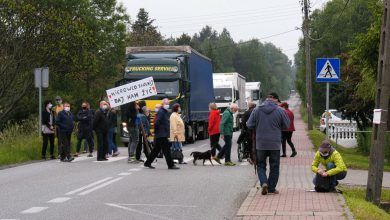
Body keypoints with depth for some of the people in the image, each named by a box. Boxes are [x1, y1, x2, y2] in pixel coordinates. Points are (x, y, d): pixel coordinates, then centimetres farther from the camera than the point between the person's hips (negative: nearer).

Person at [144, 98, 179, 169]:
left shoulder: (165, 112, 18)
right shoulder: (160, 112, -14)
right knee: (166, 149, -7)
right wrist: (156, 132, -14)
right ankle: (170, 165, -4)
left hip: (163, 135, 10)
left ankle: (147, 163, 21)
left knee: (156, 149, 14)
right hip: (161, 135, -10)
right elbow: (157, 123, -22)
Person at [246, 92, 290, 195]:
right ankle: (272, 188, 12)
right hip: (275, 144, 0)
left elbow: (249, 125, -2)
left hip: (260, 144, 1)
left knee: (261, 165, 13)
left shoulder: (257, 110, -5)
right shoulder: (280, 111, -6)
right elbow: (286, 125, 2)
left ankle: (264, 182, -8)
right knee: (274, 167, 11)